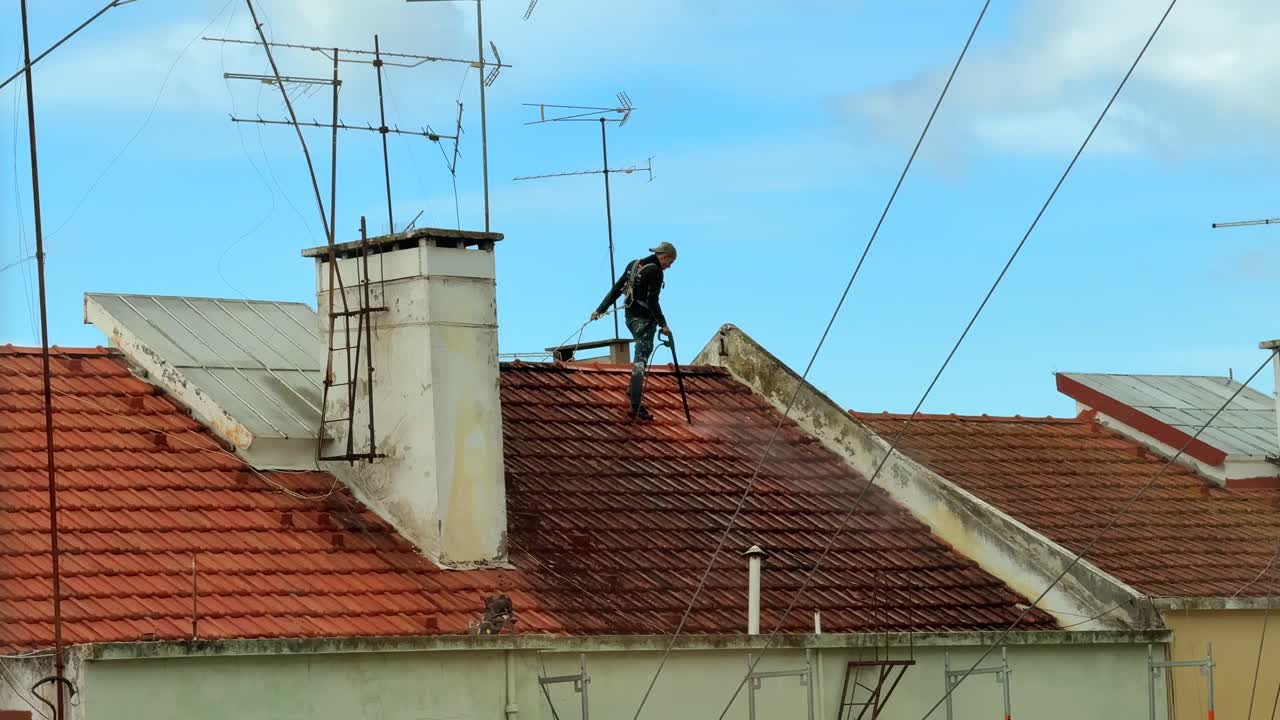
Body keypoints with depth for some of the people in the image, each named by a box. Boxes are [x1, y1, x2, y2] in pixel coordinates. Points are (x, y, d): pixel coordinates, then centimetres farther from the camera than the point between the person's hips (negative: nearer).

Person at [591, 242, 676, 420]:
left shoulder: (633, 265, 10)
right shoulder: (655, 272, -15)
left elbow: (616, 290, 12)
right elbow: (652, 301, -21)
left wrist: (600, 309, 15)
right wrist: (663, 324, -17)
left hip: (631, 317, 9)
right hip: (645, 320, -8)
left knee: (642, 352, 30)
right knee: (641, 360, -8)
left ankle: (634, 389, 38)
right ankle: (636, 407, -11)